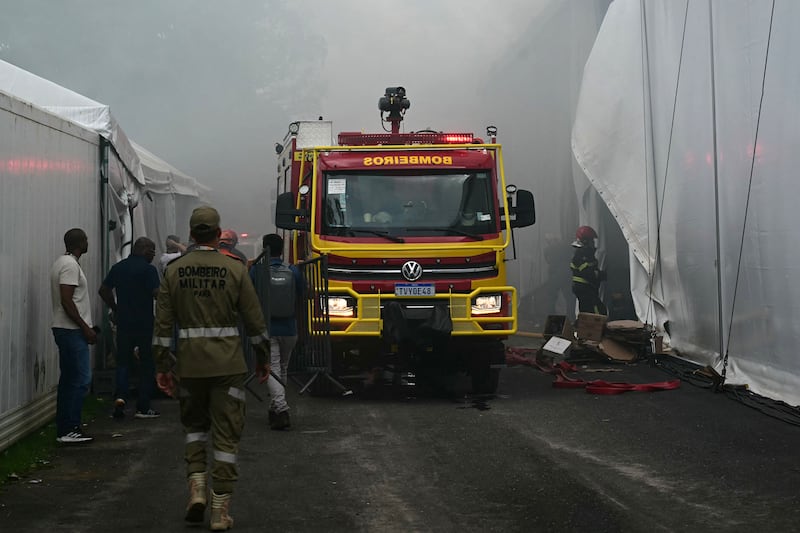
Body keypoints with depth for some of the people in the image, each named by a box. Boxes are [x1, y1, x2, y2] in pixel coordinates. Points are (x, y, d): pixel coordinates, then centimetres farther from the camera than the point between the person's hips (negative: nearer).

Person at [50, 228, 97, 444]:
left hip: (63, 329, 11)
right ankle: (70, 430, -9)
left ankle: (63, 429, 14)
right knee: (81, 380, -9)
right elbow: (67, 301, -21)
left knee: (68, 380, 12)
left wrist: (85, 327, 21)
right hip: (72, 331, -11)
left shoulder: (61, 263, 17)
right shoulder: (70, 265, -14)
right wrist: (86, 328, -18)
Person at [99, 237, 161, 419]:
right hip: (144, 324, -5)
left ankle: (120, 395, -10)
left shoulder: (118, 267, 8)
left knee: (123, 361, 12)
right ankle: (143, 407, 5)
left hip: (123, 322, 5)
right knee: (146, 364, 5)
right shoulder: (148, 269, -10)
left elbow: (103, 290, 12)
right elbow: (157, 294, -19)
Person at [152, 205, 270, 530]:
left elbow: (163, 323, 1)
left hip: (190, 365, 2)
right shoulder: (235, 270, -5)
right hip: (228, 365, -2)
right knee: (226, 435, 4)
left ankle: (197, 487, 5)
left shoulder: (174, 271, 1)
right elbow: (254, 320, -1)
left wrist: (161, 366, 7)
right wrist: (262, 359, 11)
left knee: (194, 425, 23)